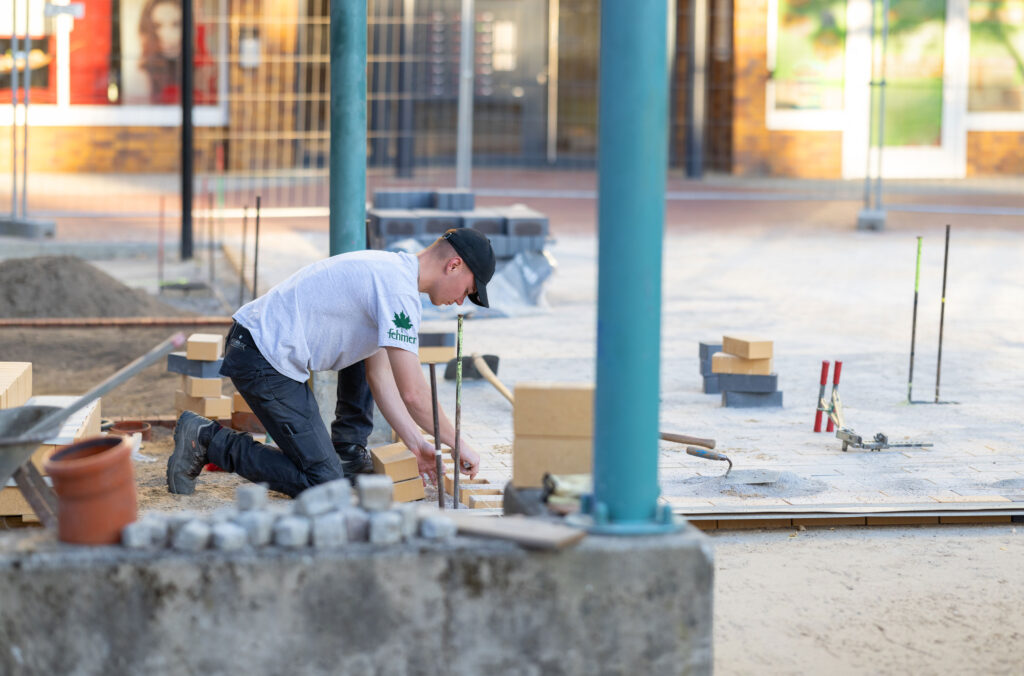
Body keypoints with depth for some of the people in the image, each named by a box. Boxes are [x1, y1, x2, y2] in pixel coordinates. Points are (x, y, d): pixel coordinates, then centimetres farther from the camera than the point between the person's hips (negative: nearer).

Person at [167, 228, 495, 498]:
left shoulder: (387, 269, 16)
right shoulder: (399, 288, -15)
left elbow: (380, 375, 19)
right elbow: (412, 393, -18)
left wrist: (415, 443, 16)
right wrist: (459, 445, -6)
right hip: (266, 361, -10)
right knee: (323, 482, -8)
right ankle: (208, 440, -3)